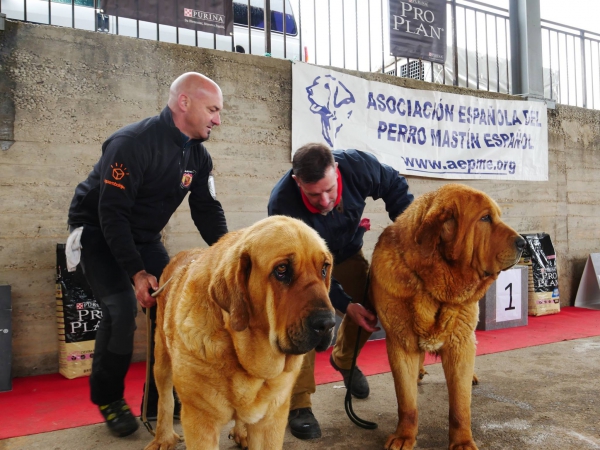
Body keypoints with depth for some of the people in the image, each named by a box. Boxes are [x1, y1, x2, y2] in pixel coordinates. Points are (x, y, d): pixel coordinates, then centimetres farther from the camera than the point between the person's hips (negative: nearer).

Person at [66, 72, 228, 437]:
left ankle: (161, 400, 11)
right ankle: (108, 399, 4)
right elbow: (112, 213, -29)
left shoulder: (199, 156, -5)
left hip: (144, 237, 7)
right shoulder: (132, 143, -27)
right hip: (98, 231, -6)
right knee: (123, 305, -22)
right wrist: (137, 273, -33)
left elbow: (208, 211, -4)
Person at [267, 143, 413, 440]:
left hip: (347, 252, 4)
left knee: (368, 306, 1)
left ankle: (344, 360, 31)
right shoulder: (283, 204, -38)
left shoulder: (358, 165, -32)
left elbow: (395, 187, -11)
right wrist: (345, 305, -30)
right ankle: (298, 404, -8)